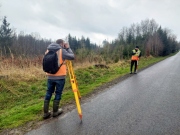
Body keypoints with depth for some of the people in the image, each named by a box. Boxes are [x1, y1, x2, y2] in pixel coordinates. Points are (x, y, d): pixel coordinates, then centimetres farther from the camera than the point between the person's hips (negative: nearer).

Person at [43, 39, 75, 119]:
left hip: (50, 76, 6)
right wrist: (68, 48, 4)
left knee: (48, 93, 13)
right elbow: (72, 57, -11)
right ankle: (55, 111, 20)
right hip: (60, 76, -5)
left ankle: (46, 113, 17)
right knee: (58, 94, 8)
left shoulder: (48, 50, 10)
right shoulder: (62, 51, -9)